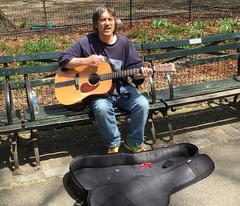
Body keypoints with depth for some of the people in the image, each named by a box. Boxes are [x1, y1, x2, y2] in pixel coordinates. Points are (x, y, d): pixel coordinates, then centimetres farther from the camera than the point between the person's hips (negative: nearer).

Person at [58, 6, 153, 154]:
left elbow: (134, 68, 3)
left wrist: (140, 74, -21)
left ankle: (134, 142, 2)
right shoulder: (87, 42, -5)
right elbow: (63, 60, -5)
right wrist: (86, 61, -20)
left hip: (122, 88, 3)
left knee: (142, 104, -22)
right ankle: (113, 144, -6)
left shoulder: (123, 42, 2)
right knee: (102, 108, -34)